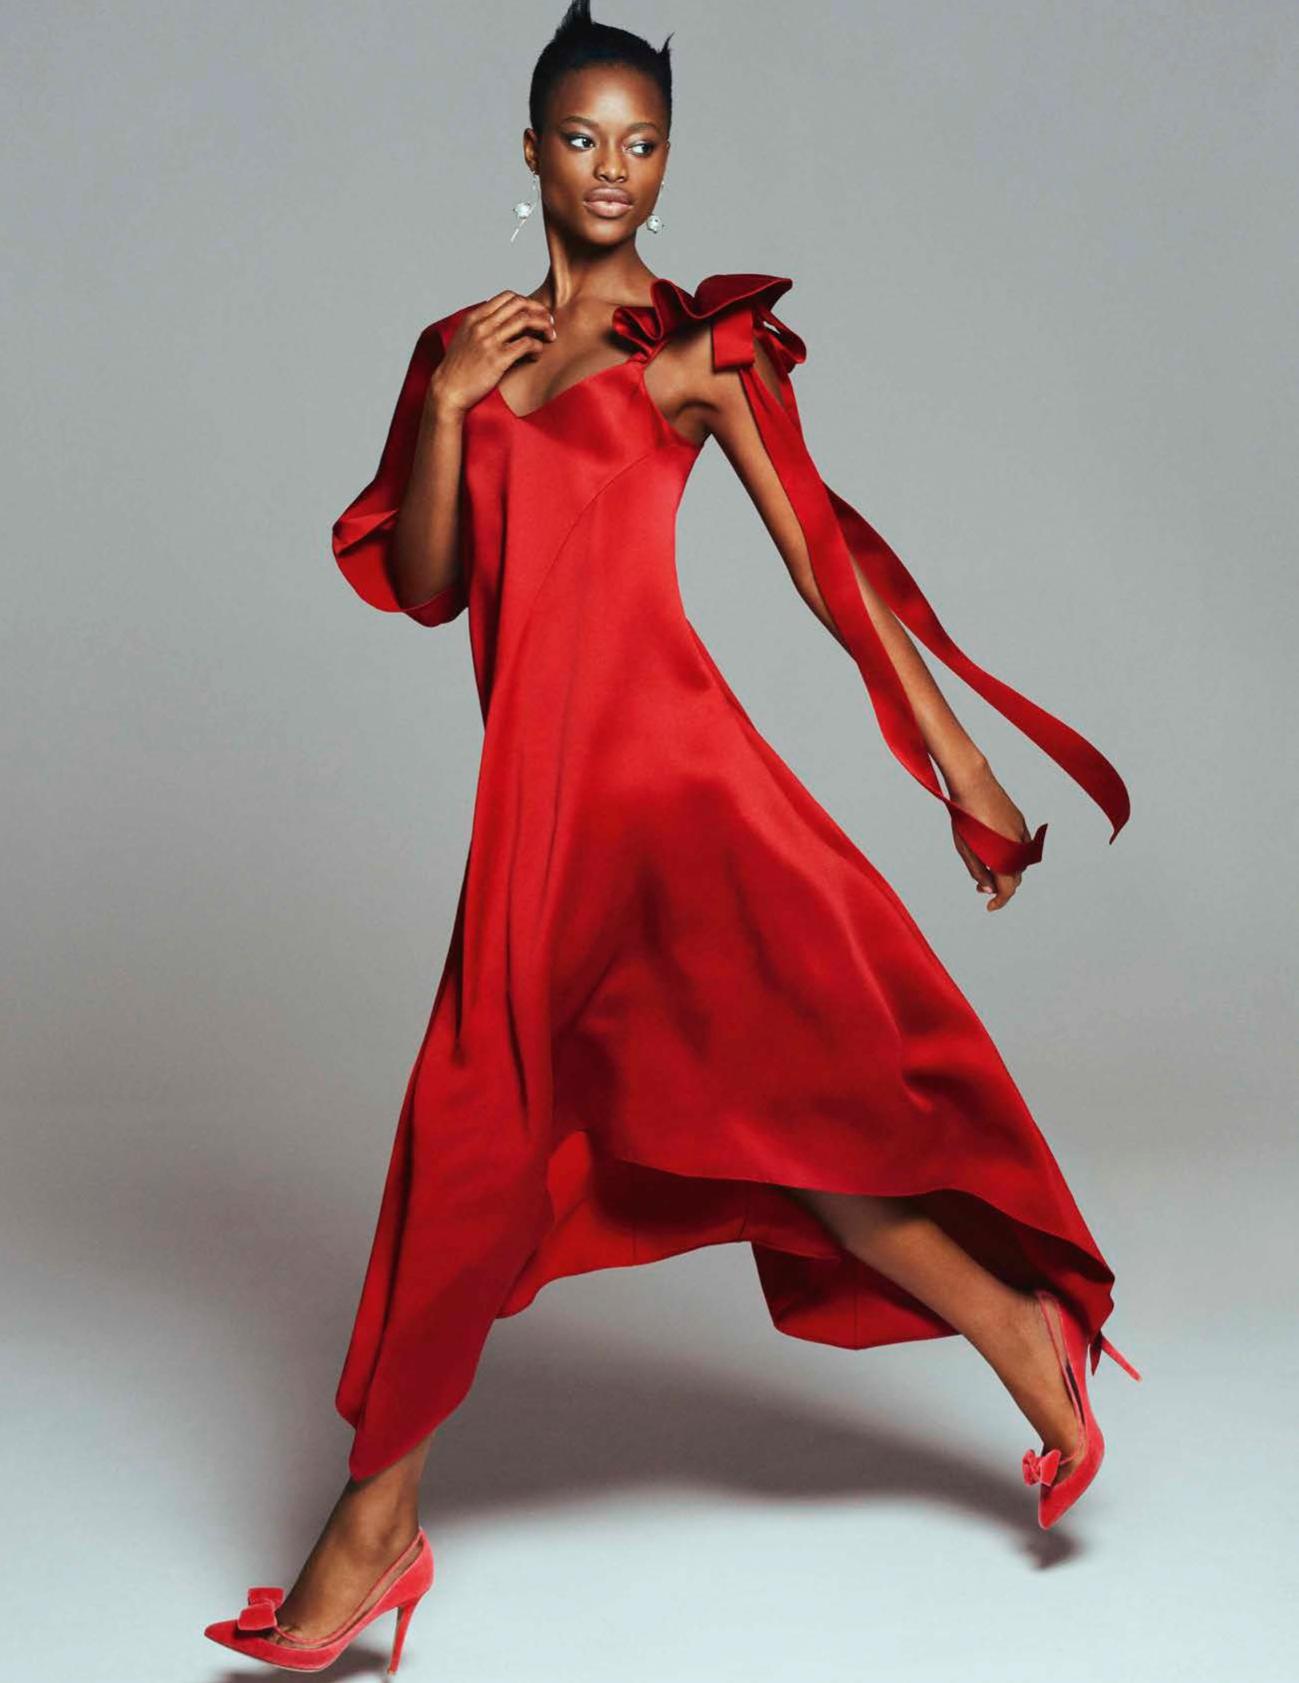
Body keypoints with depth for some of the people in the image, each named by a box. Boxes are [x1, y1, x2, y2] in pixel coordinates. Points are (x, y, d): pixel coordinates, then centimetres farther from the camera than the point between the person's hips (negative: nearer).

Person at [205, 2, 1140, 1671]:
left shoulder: (703, 341, 6)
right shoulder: (464, 344, 16)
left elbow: (822, 552, 4)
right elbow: (418, 586, 10)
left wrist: (956, 752, 1)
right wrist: (449, 411, -4)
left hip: (670, 749, -3)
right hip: (539, 784, 3)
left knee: (761, 1071, -11)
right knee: (476, 1128, 4)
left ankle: (1023, 1331, 12)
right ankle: (377, 1523, 13)